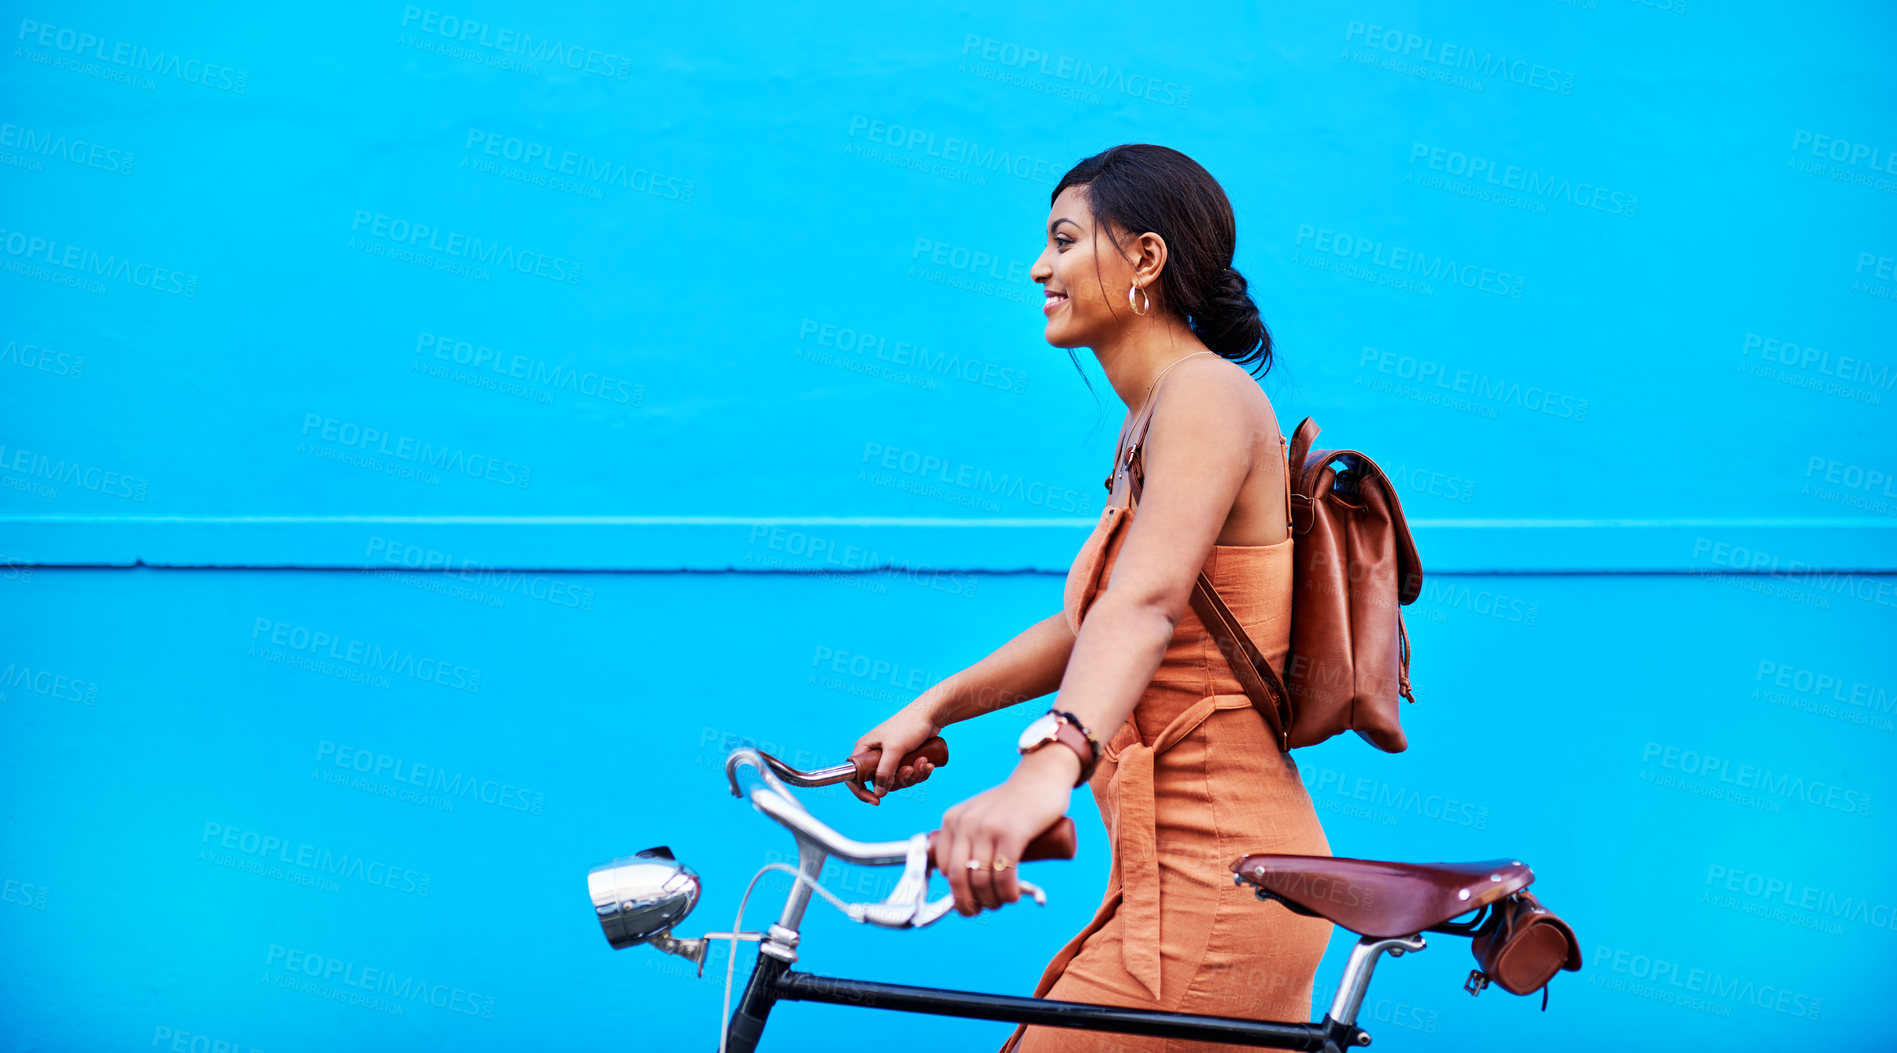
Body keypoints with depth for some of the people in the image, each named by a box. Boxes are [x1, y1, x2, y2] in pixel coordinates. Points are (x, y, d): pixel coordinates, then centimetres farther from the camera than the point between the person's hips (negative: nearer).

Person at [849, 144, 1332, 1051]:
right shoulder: (1146, 427, 18)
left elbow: (1146, 605, -31)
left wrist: (1049, 764, -46)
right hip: (1191, 873, 10)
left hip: (1213, 882, -10)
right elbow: (1088, 623, 24)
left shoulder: (1206, 394, -14)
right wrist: (933, 708, 16)